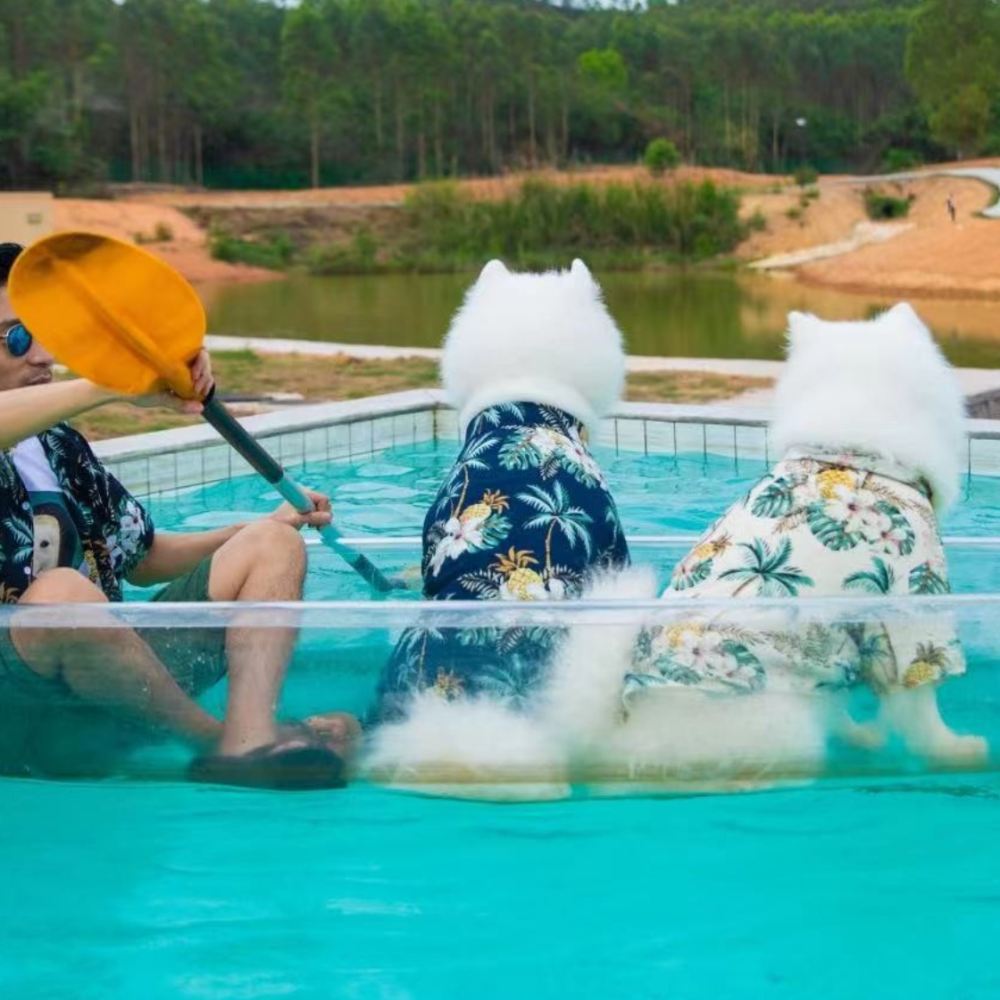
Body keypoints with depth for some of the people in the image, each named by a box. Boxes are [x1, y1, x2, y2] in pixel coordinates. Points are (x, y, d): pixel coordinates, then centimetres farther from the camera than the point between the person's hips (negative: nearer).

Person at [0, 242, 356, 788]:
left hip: (109, 692, 8)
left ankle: (248, 740, -24)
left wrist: (267, 526, 14)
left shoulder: (56, 443, 18)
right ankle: (217, 739, -14)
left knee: (271, 546, 4)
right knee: (65, 593, -39)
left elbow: (141, 559, 24)